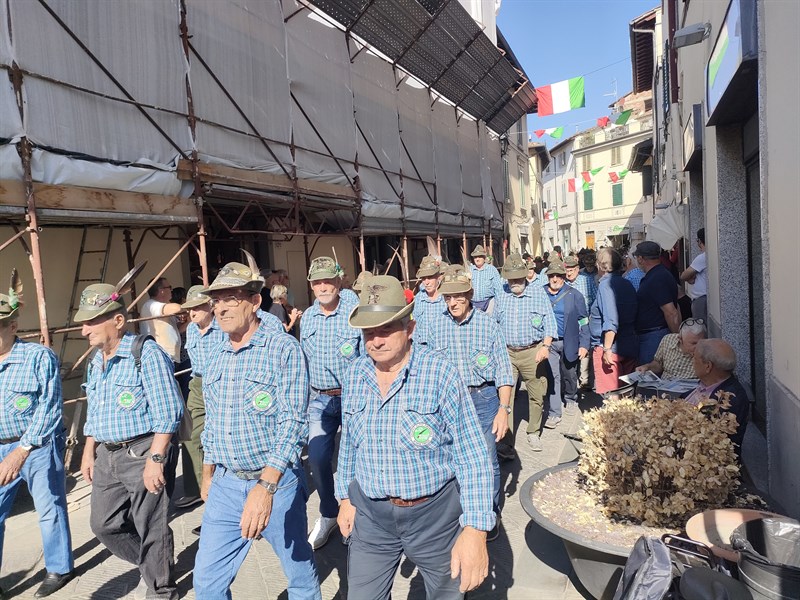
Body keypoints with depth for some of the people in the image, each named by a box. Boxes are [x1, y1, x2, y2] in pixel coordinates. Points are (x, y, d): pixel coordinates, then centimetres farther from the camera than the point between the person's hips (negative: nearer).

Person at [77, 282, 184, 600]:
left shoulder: (147, 354, -16)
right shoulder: (95, 362, 12)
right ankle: (151, 568, 38)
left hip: (143, 452, -9)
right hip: (107, 456, 9)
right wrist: (89, 453, 18)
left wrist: (155, 459, -24)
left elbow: (168, 413, -20)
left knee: (151, 529, 3)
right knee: (104, 525, 16)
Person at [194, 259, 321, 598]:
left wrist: (266, 485, -30)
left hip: (277, 481, -5)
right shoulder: (216, 358, 7)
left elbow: (292, 422, -22)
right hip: (225, 485, 5)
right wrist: (208, 475, 19)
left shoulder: (284, 349, -14)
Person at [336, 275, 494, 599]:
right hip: (370, 514, 4)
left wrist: (474, 530, -22)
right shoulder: (355, 374, -2)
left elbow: (473, 457, -16)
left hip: (435, 514, -3)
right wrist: (345, 497, 14)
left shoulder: (441, 373, -17)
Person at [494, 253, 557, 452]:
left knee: (537, 395, 8)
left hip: (532, 352, -1)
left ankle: (534, 433, 27)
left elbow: (549, 321, -2)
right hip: (507, 353, 1)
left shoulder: (538, 293, 0)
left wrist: (546, 346, -14)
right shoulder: (502, 296, 7)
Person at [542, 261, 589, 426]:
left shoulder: (575, 295, -2)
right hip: (548, 342, 0)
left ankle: (570, 399, 43)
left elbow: (583, 322, -2)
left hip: (569, 343, 0)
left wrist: (584, 345, -9)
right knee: (552, 377, -4)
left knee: (569, 375, 16)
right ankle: (554, 414, 1)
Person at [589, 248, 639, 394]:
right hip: (630, 347, 8)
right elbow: (633, 317, 18)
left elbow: (611, 321, -21)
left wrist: (607, 349, -20)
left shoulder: (606, 284, -12)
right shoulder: (628, 284, 12)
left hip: (610, 349, -8)